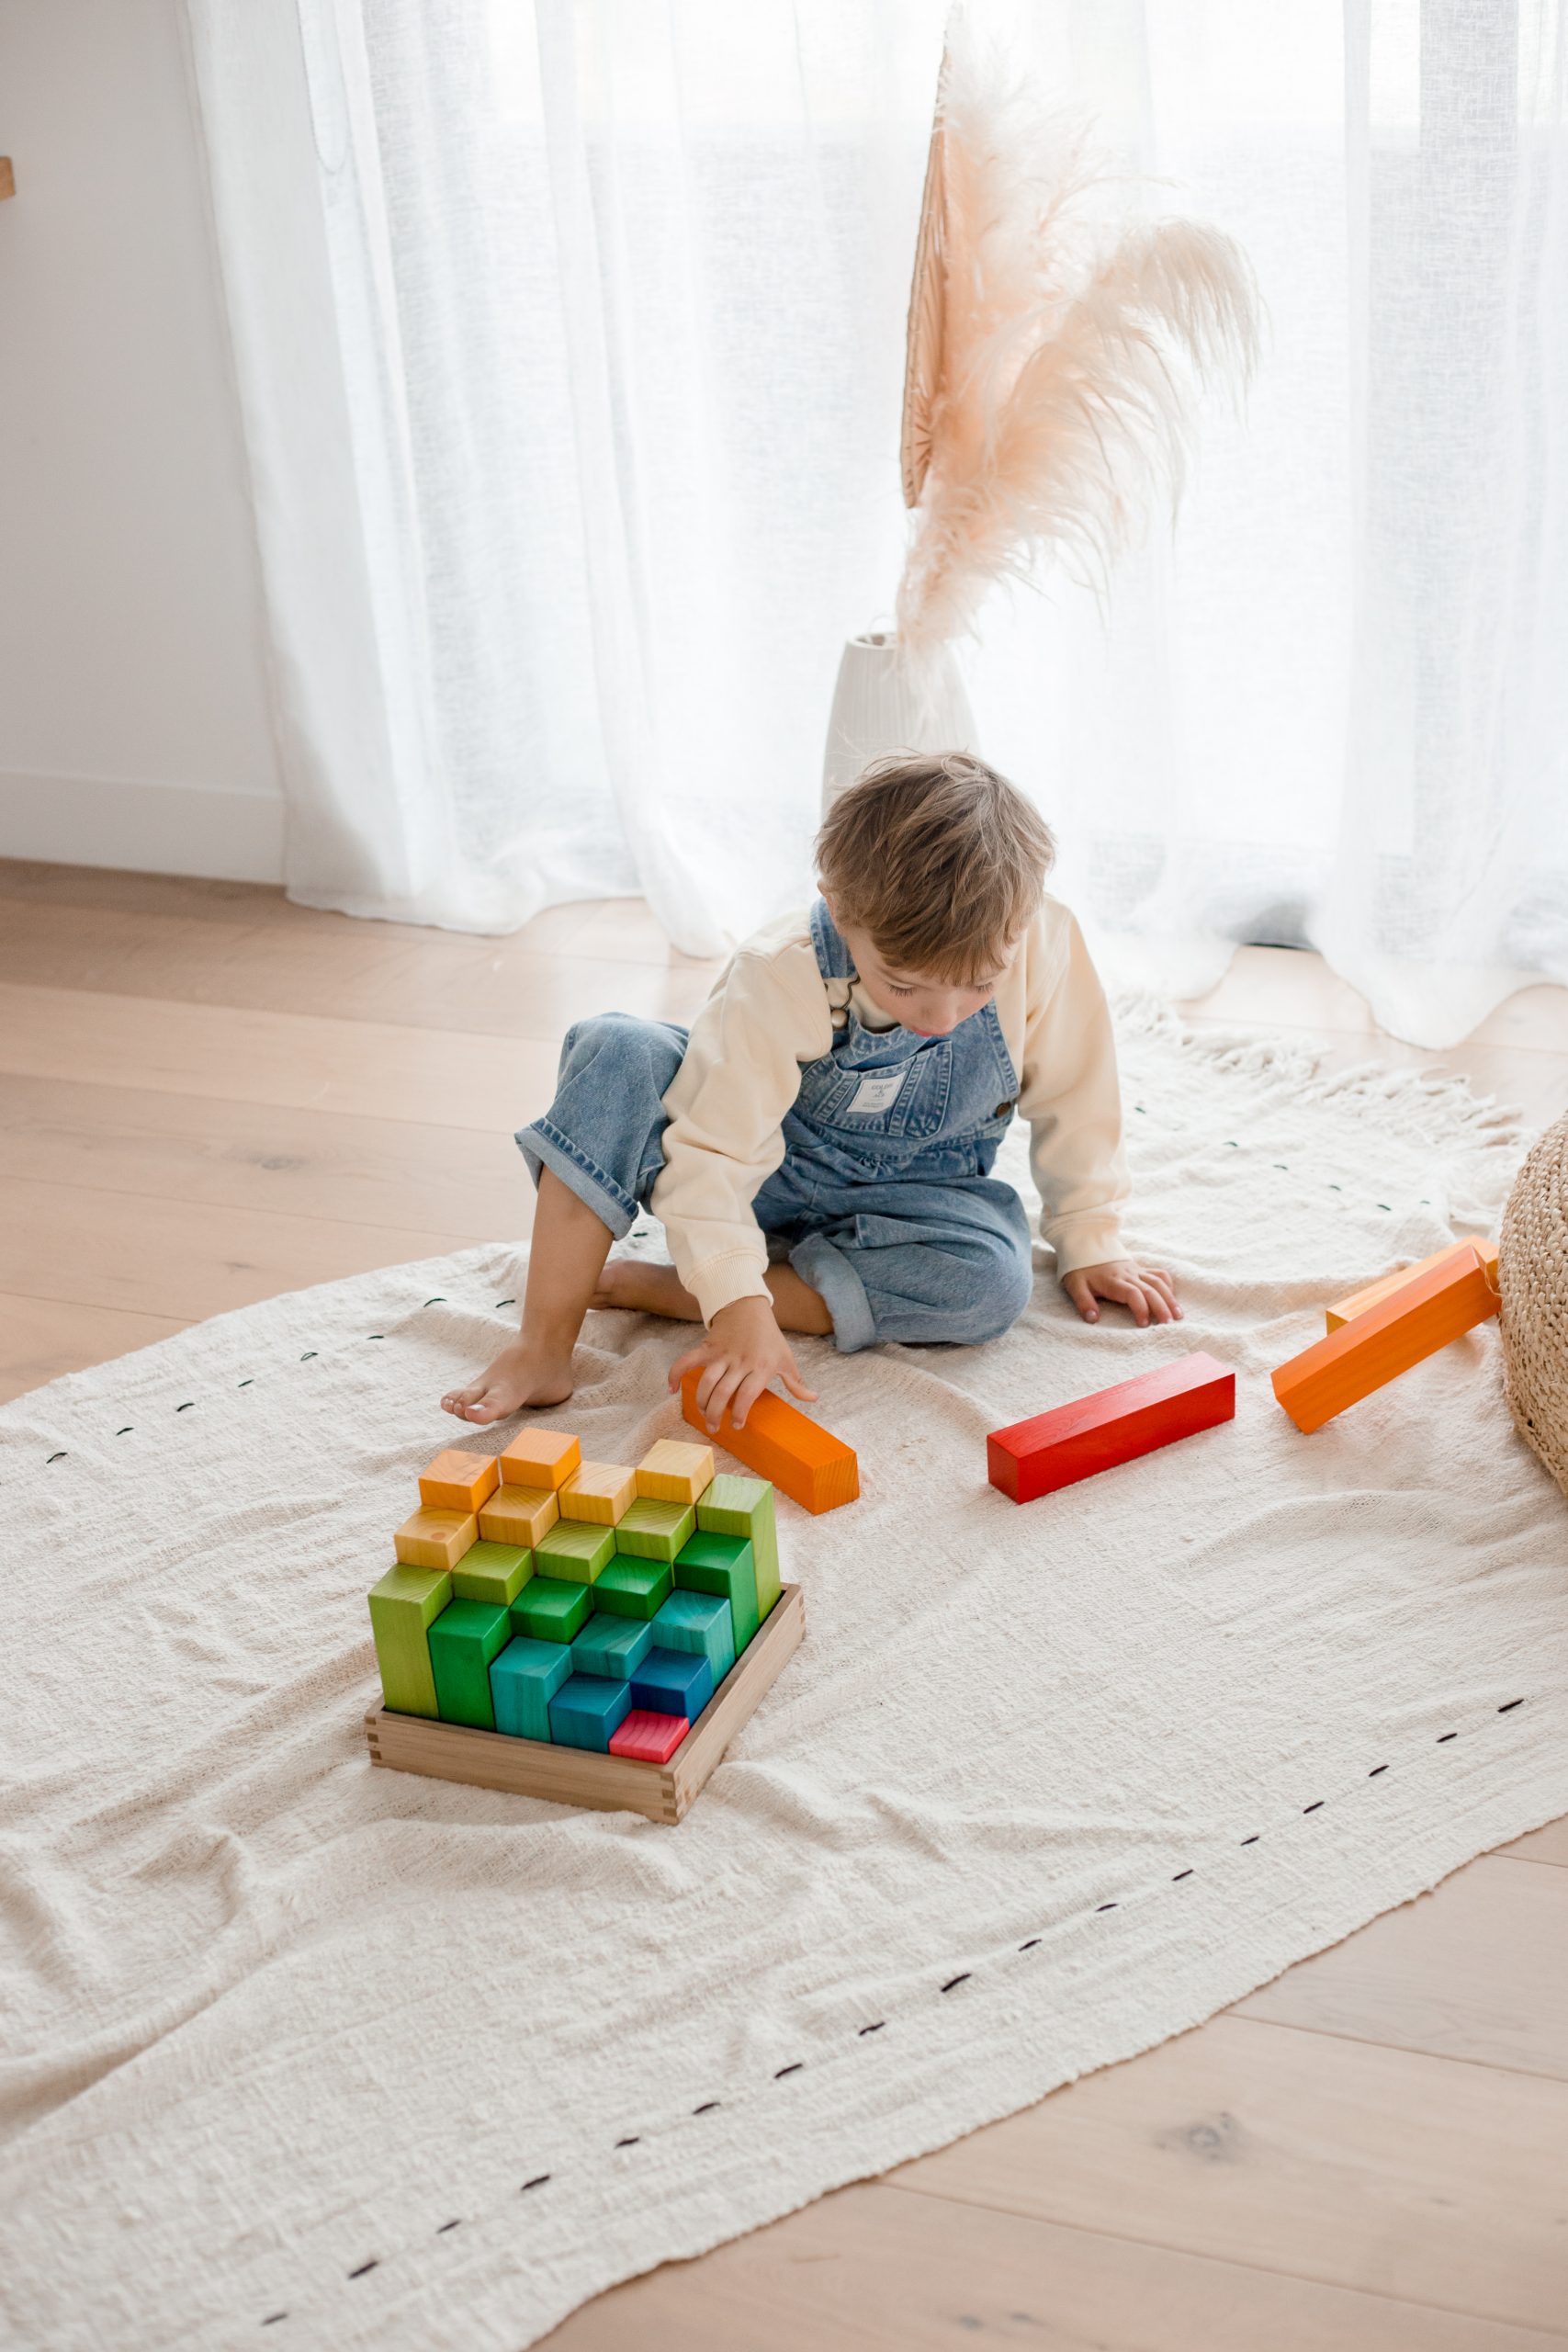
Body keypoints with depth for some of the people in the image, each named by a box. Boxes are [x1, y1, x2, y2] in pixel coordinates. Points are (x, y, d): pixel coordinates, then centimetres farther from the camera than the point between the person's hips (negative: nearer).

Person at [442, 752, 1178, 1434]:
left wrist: (1088, 1241, -1)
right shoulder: (778, 982, -30)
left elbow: (1073, 1101, -9)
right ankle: (544, 1344, -27)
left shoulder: (1045, 950, -26)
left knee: (992, 1281, -33)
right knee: (616, 1052, -28)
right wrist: (739, 1304, -41)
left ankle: (657, 1290, -25)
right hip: (760, 1174, -2)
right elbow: (714, 1151, -30)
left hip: (905, 1197, 2)